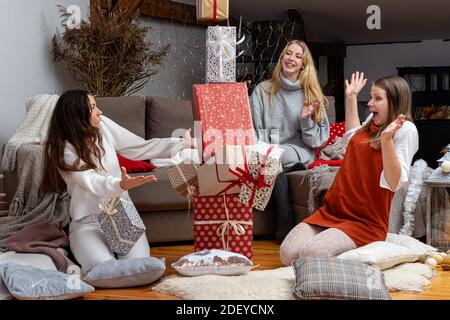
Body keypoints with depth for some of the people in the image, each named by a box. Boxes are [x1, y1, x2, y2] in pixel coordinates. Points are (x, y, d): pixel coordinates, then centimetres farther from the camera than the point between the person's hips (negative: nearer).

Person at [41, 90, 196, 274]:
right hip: (88, 223, -3)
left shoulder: (103, 126, 4)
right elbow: (93, 183, -23)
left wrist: (182, 143, 13)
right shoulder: (62, 149, -10)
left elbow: (140, 147, 13)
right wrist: (122, 185, -44)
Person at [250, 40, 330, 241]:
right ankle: (286, 225, -25)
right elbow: (254, 130, 5)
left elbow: (316, 141, 6)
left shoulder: (311, 95, 10)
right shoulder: (262, 90, 10)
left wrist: (306, 119, -12)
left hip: (299, 155, -1)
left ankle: (286, 223, -25)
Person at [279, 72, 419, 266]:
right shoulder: (373, 120, 16)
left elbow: (394, 183, -17)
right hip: (331, 211, 7)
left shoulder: (405, 130, -6)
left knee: (308, 256, -29)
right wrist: (351, 97, 42)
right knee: (287, 253, -18)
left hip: (365, 222, -6)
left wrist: (386, 139, -30)